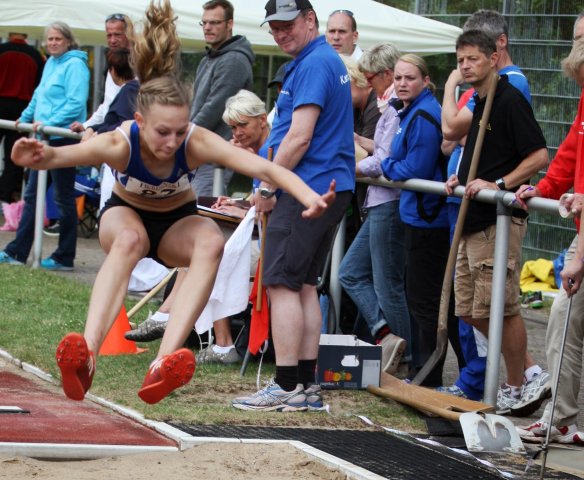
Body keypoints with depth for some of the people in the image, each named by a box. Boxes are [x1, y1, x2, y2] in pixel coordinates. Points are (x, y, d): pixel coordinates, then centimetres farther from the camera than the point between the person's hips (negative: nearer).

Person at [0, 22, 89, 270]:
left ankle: (65, 258, 7)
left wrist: (49, 122, -23)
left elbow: (76, 103, -19)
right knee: (31, 194, 10)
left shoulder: (74, 64, -12)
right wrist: (26, 117, 22)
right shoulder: (51, 63, 14)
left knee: (64, 198, -1)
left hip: (63, 137, -9)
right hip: (44, 138, 9)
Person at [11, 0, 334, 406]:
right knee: (128, 240, -38)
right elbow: (65, 154, -51)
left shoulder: (198, 143, -31)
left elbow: (263, 167, -43)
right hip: (127, 214, -1)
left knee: (212, 243, -34)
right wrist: (41, 157, -75)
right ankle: (86, 357, -51)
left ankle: (165, 362, -47)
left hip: (178, 222, 1)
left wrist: (308, 197, -60)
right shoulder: (120, 144, -33)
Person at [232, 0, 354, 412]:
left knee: (283, 283, -9)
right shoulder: (329, 61, 19)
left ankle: (288, 386, -9)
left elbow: (300, 137, -20)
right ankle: (307, 385, 12)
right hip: (332, 188, 10)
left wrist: (268, 188, -11)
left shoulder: (314, 64, -14)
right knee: (304, 285, 12)